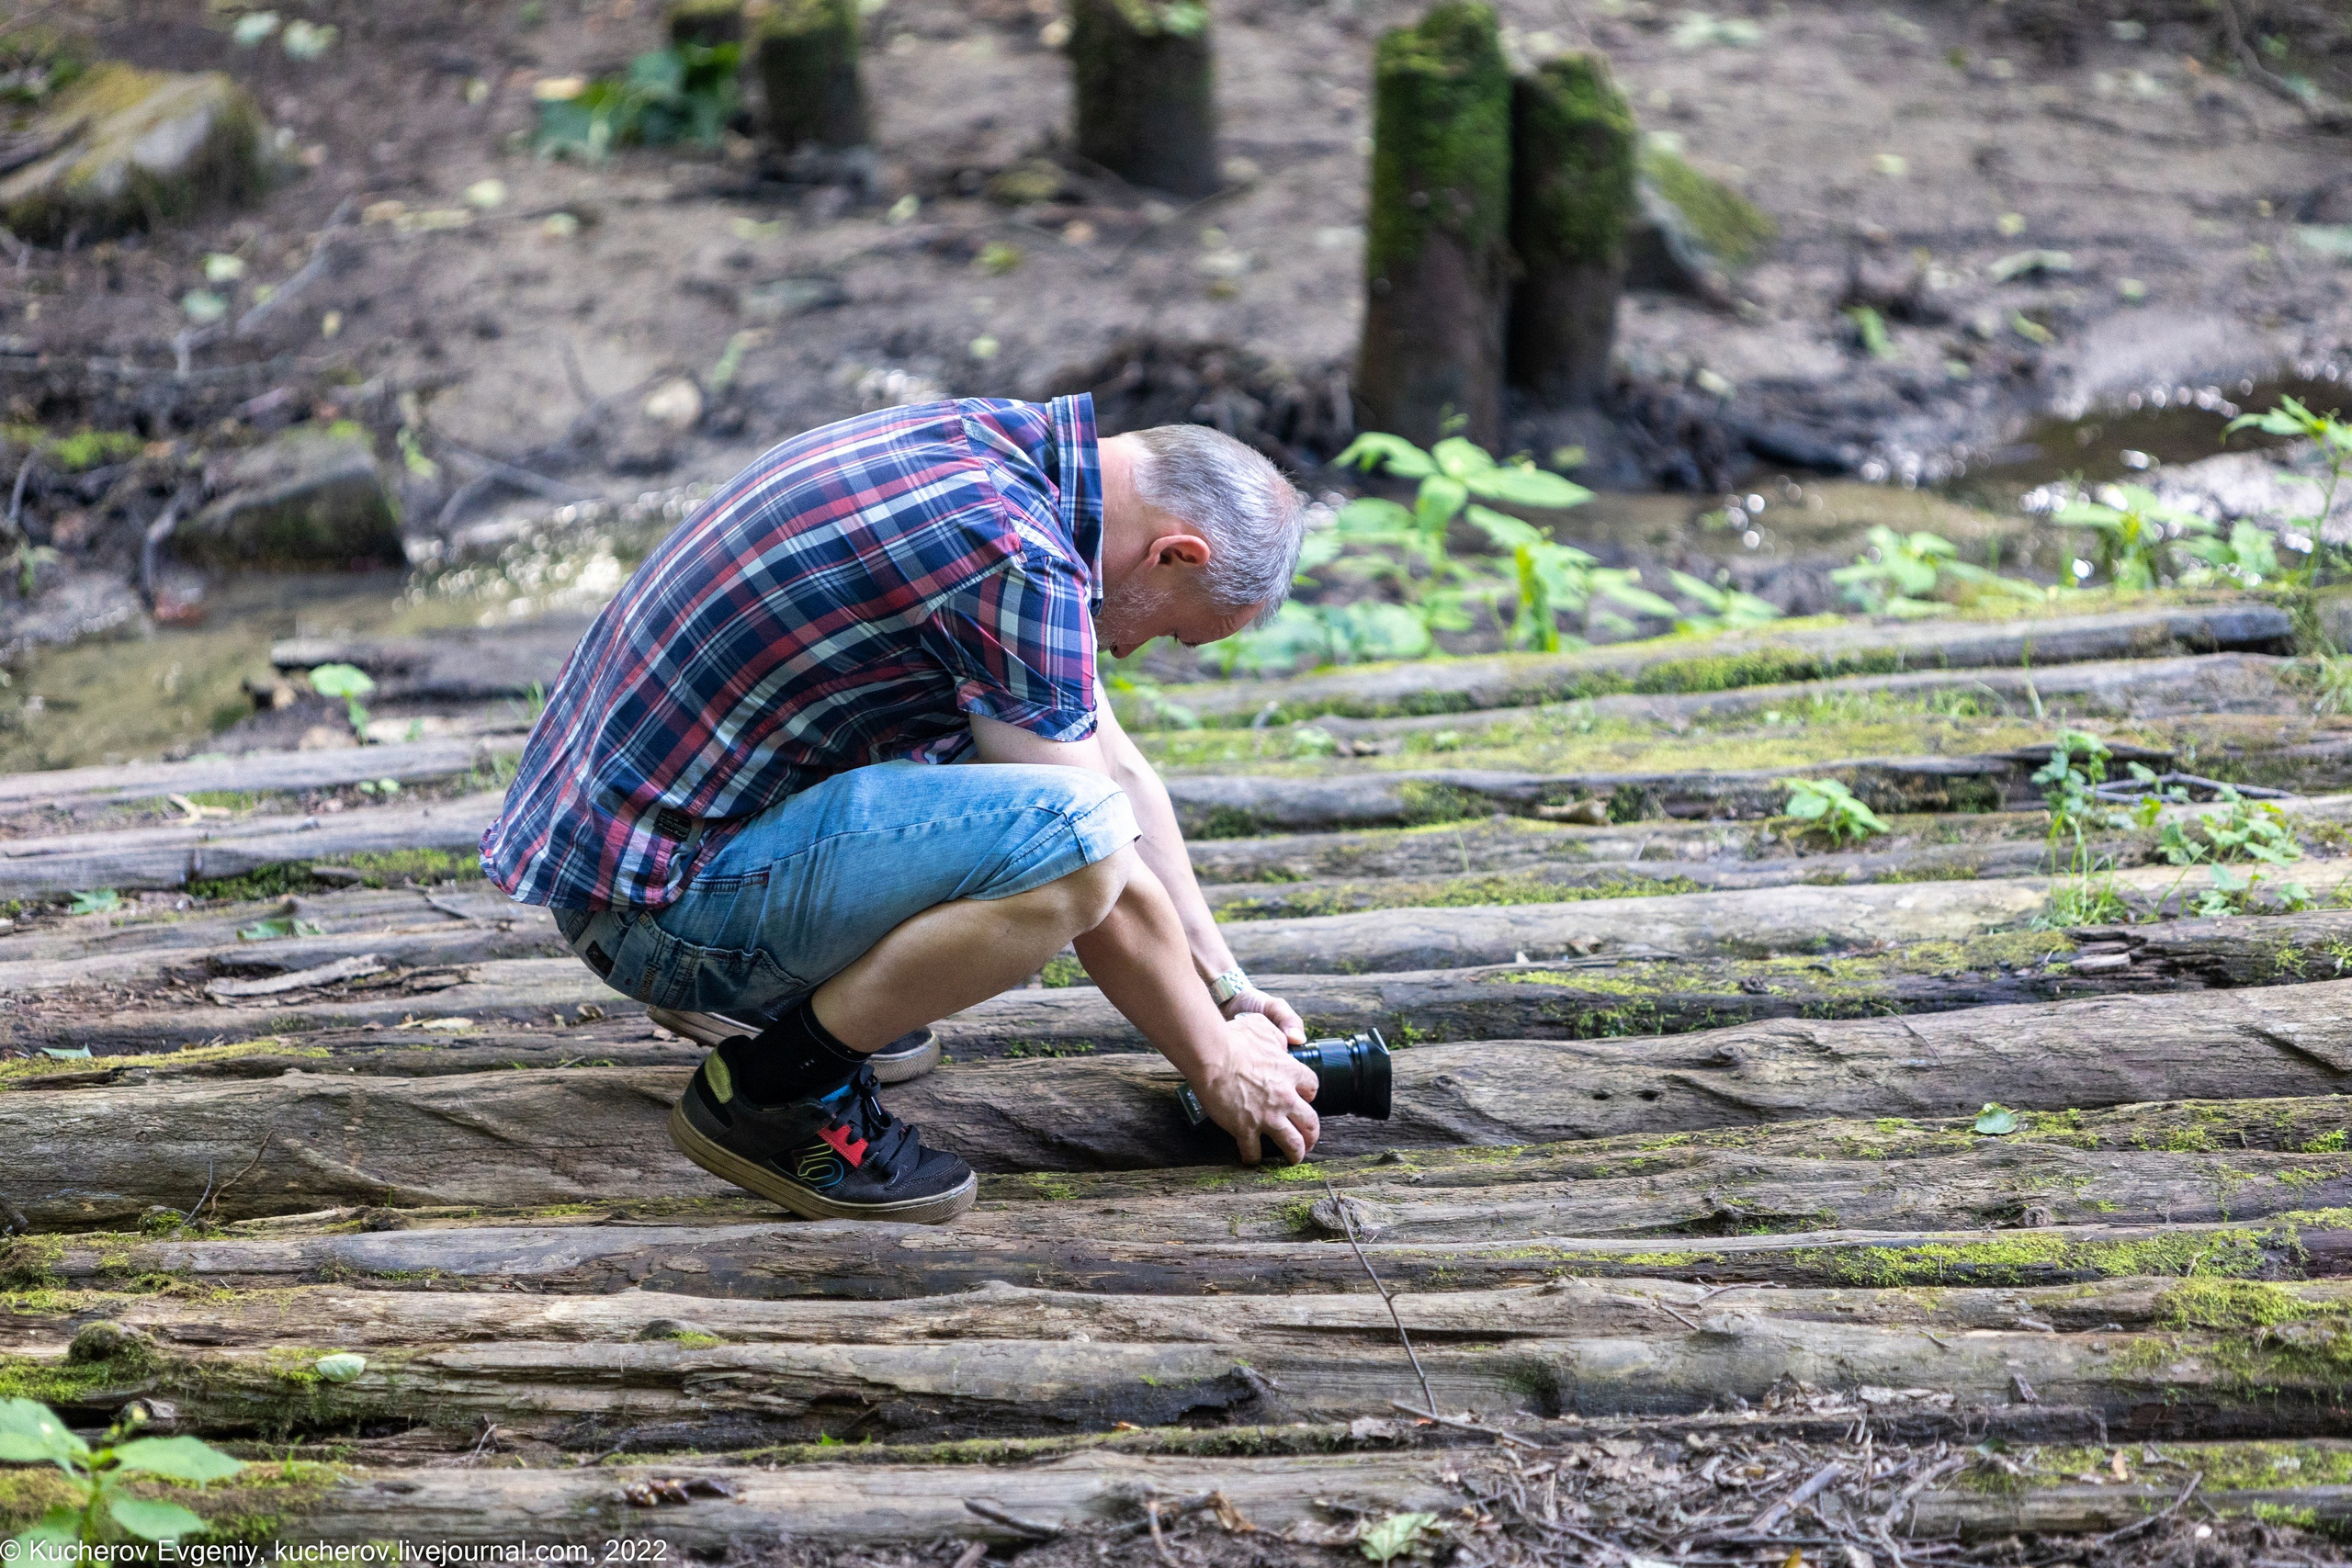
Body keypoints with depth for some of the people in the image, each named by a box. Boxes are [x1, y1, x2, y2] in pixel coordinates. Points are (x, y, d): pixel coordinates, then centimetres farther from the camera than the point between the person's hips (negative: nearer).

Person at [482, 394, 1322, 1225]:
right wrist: (1218, 1062, -1)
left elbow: (1117, 766, 16)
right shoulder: (1012, 555, -21)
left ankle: (749, 995, 19)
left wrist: (1224, 984, 18)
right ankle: (773, 1087, -7)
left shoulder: (993, 440, 8)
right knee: (1073, 836, -25)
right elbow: (1095, 862, -14)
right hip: (660, 898, -10)